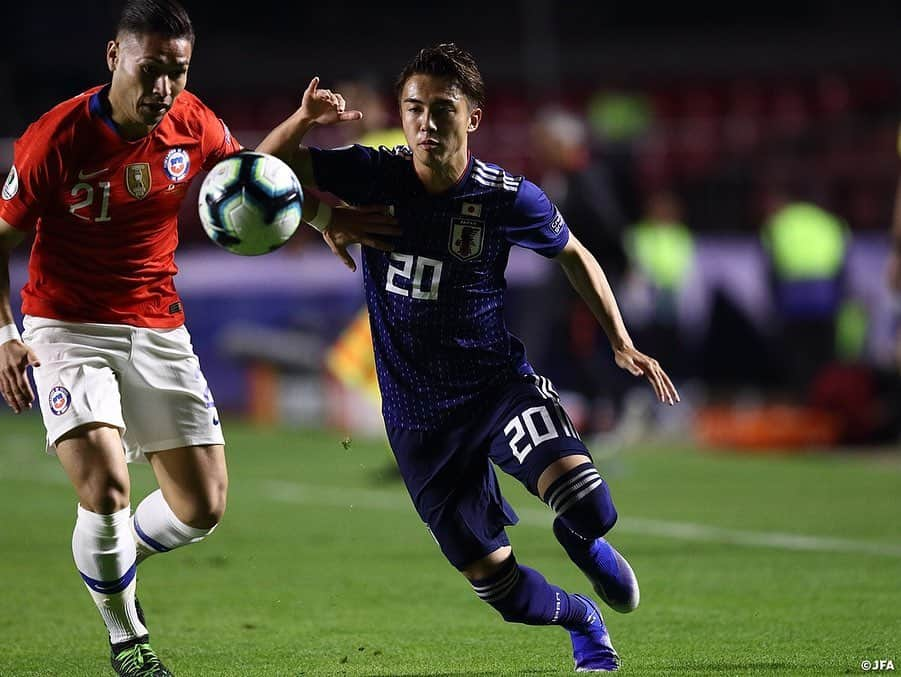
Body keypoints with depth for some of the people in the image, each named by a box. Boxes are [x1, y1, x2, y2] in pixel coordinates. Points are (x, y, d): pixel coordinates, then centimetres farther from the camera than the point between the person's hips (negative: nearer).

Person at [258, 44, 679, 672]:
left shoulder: (508, 197, -10)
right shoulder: (375, 176, -9)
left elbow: (574, 255, 8)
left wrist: (623, 343, 3)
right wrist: (306, 117, -27)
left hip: (498, 381, -1)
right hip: (419, 418, 1)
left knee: (588, 508, -29)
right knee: (503, 590, 1)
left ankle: (583, 543, 12)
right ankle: (583, 621, 38)